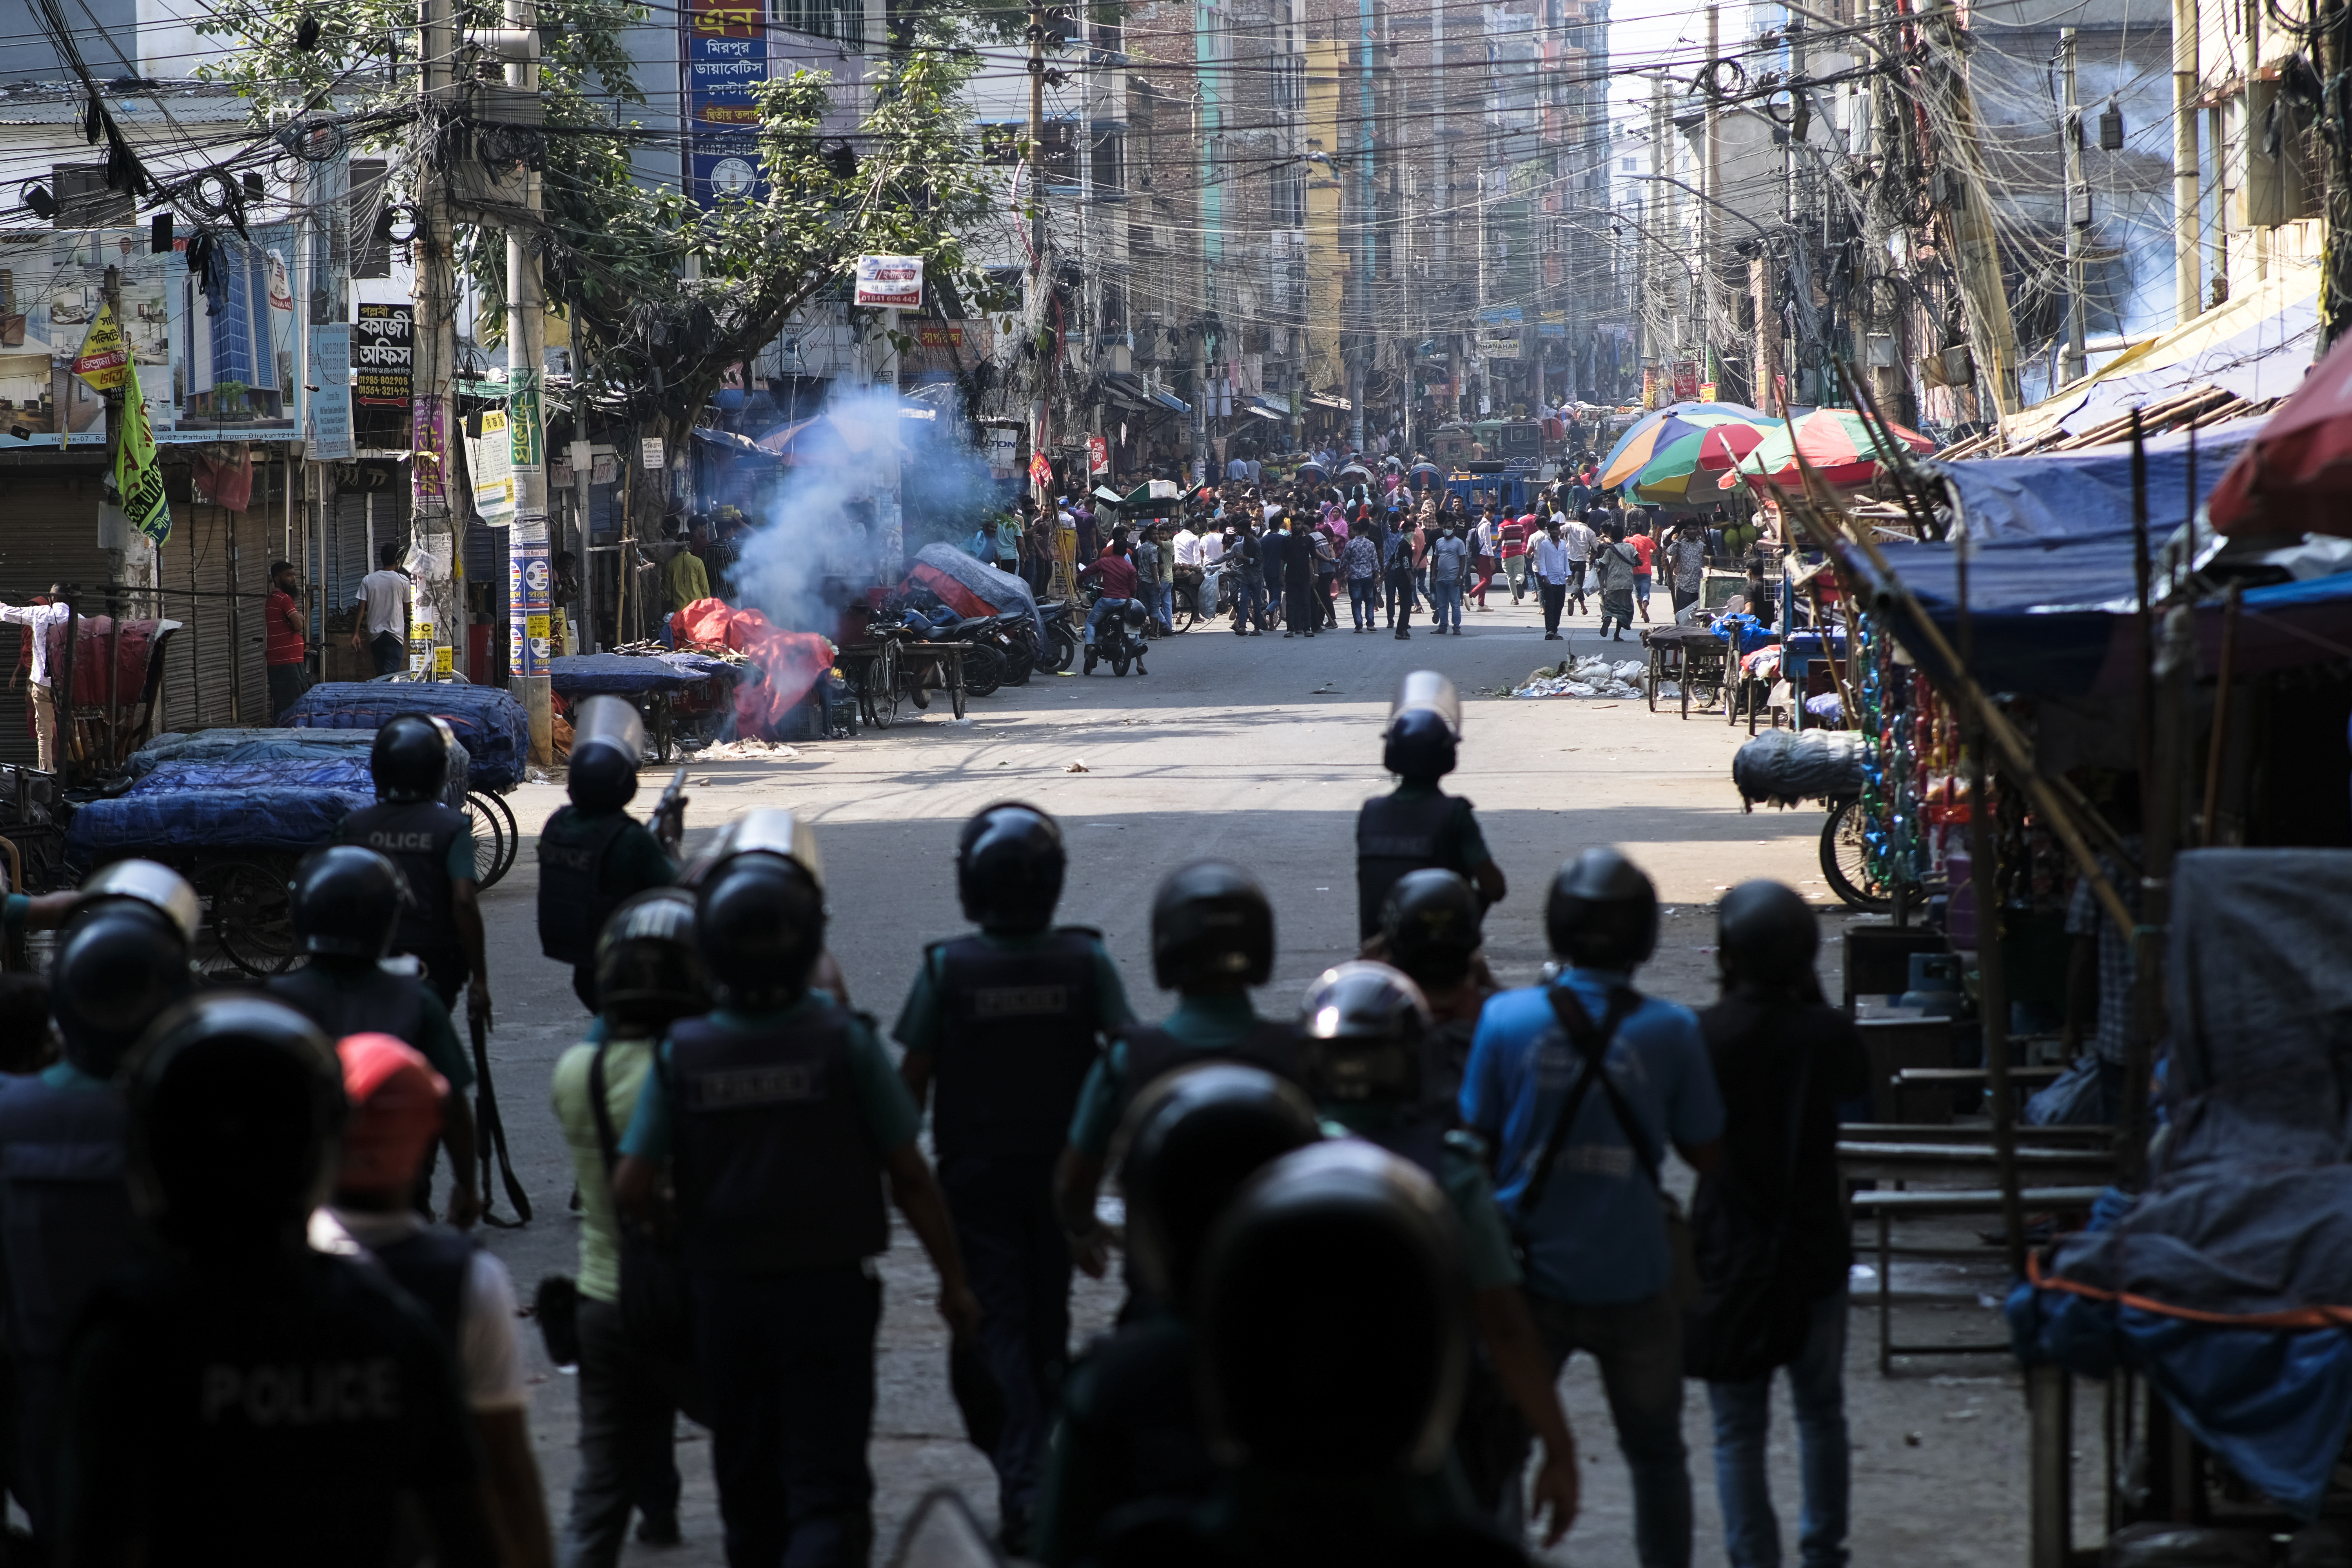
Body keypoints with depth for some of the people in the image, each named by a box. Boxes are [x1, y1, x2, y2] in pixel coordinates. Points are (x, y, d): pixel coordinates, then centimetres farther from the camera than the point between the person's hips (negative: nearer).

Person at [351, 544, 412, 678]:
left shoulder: (368, 580, 1)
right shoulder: (403, 580, -5)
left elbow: (361, 609, -1)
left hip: (375, 634, 3)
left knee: (380, 674, 15)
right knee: (391, 675, -9)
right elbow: (407, 609, 6)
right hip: (394, 634, -3)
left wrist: (356, 634, 1)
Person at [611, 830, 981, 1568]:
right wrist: (953, 1280, 5)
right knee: (827, 1489, -3)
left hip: (724, 1292, 3)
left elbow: (629, 1192, -8)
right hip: (827, 1288, -3)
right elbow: (909, 1176, -7)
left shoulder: (683, 1052, -6)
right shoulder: (842, 1040, -12)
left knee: (750, 1487, 18)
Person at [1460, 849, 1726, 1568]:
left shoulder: (1507, 1019, -9)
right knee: (1656, 1454, 16)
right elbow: (1706, 1153, 0)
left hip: (1533, 1275, 0)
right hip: (1636, 1285, 0)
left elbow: (1476, 1138, -1)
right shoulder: (1671, 1031, -10)